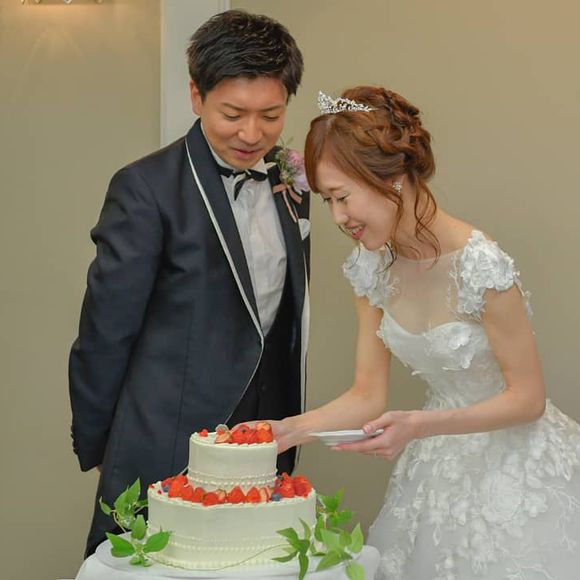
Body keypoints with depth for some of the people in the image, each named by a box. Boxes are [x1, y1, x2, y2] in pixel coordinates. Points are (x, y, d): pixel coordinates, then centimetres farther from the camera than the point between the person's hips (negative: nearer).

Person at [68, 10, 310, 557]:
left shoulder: (289, 180, 7)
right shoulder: (146, 188, -13)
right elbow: (105, 333, -9)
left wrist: (288, 427, 13)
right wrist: (93, 447, -3)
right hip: (164, 453, -5)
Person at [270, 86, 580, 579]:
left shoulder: (479, 265, -24)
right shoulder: (372, 269, -4)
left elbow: (527, 398, -17)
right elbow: (368, 396, 1)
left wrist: (418, 426, -27)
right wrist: (288, 430, -14)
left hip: (516, 462, -6)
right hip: (439, 467, 6)